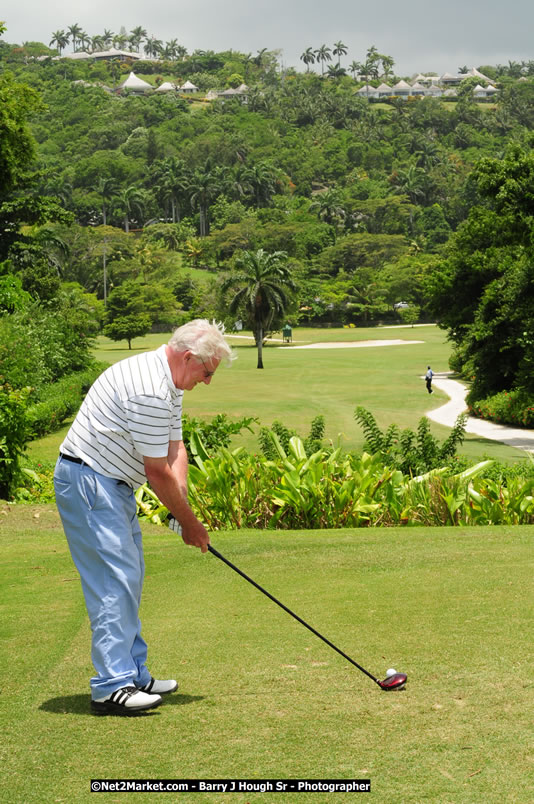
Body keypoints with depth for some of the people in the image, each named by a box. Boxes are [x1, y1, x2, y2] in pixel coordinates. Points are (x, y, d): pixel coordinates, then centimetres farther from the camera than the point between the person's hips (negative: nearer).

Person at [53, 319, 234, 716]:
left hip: (112, 486, 11)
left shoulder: (168, 383, 10)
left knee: (129, 577, 12)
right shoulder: (149, 390, -25)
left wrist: (181, 503, -7)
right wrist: (189, 522, -9)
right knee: (114, 581, -13)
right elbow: (157, 472, -20)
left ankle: (134, 675, 19)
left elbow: (175, 449, 9)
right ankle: (112, 687, -13)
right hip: (88, 482, -11)